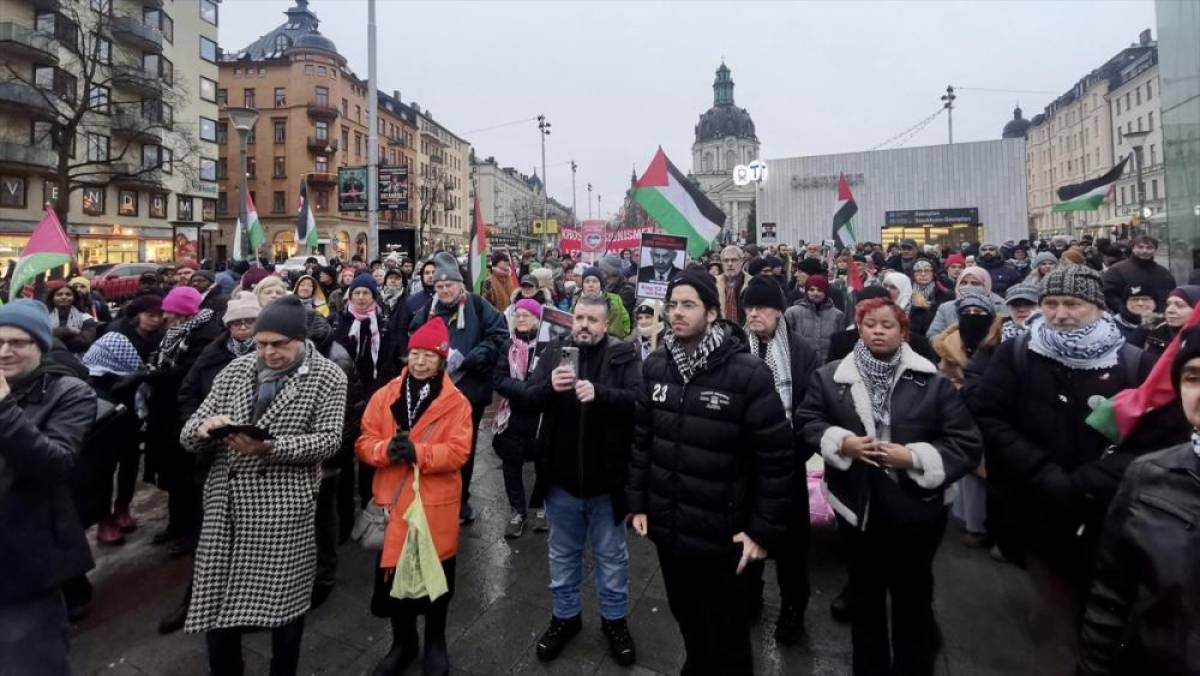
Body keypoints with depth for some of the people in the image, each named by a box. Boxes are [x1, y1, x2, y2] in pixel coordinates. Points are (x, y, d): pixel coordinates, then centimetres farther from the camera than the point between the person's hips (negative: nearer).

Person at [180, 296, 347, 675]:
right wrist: (204, 428, -15)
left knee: (283, 601, 6)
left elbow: (328, 440, -11)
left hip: (284, 508, -4)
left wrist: (269, 447, -23)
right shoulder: (234, 371, 10)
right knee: (215, 599, 10)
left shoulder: (327, 377, -1)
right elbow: (189, 433, 10)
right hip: (225, 505, 4)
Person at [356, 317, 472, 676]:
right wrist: (386, 450, -19)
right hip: (392, 500, 3)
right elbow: (364, 442, 2)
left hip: (436, 503, -2)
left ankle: (436, 643, 34)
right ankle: (403, 642, 35)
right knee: (392, 573, 11)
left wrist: (417, 452, -25)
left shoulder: (456, 402, -5)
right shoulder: (384, 396, 4)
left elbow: (458, 452, -12)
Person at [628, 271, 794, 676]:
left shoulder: (749, 374, -16)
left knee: (726, 636, 13)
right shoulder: (655, 367, 0)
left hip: (720, 533, -5)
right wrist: (637, 502, 7)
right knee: (685, 618, 24)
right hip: (666, 525, 5)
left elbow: (777, 457, -13)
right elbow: (641, 439, 7)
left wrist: (763, 530, -12)